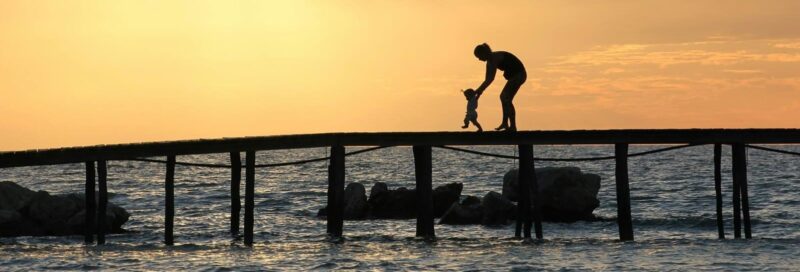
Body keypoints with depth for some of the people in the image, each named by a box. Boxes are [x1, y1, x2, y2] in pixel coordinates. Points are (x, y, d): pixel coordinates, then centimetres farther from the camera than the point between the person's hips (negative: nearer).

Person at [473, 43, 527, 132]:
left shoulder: (495, 58, -21)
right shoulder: (490, 61, 9)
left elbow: (490, 79, -26)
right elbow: (487, 79, 13)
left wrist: (479, 90, -23)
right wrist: (480, 90, 5)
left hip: (518, 74, -10)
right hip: (515, 75, 10)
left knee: (506, 98, -11)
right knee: (504, 97, 13)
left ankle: (513, 126, -11)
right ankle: (505, 123, 18)